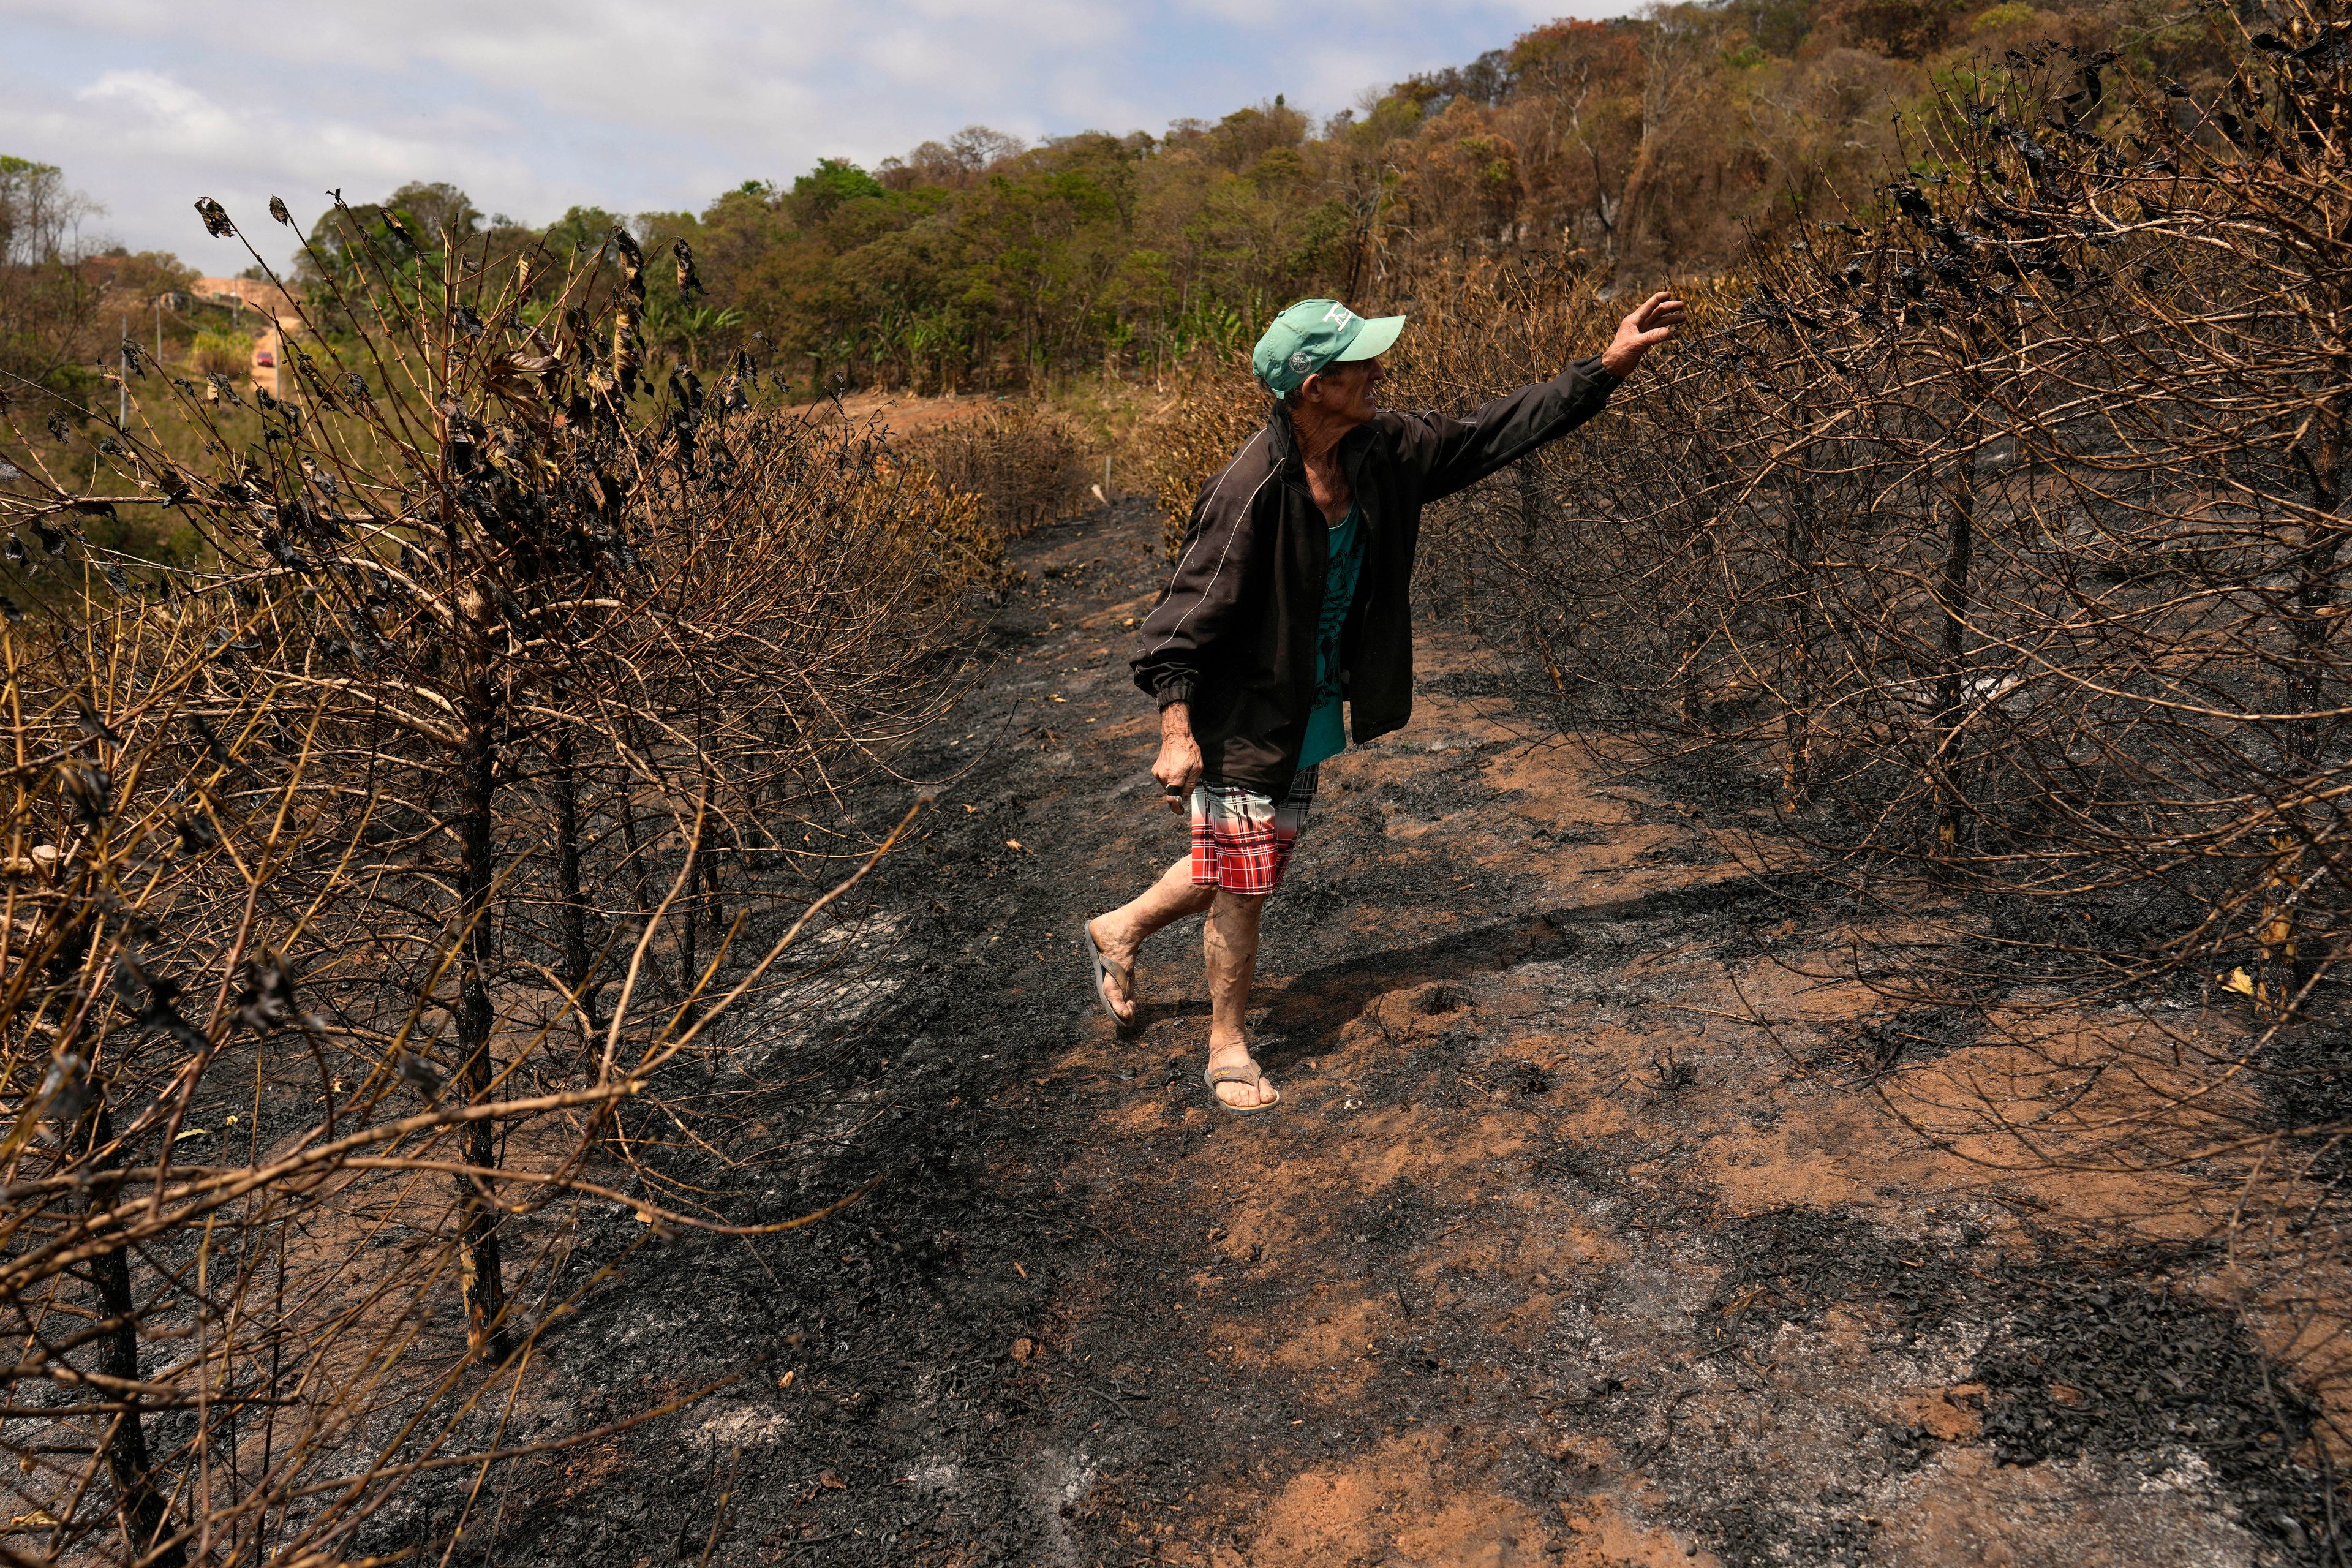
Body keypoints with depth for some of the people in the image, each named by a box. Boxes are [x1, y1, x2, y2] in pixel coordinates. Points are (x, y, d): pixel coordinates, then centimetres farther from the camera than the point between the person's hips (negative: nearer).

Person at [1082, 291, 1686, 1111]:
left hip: (1311, 721, 8)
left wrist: (1609, 366, 5)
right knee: (1241, 889, 4)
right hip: (1241, 725, -8)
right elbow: (1185, 614, -21)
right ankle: (1228, 1046, 25)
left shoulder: (1384, 452, -5)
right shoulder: (1250, 491, -26)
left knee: (1242, 869, 20)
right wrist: (1176, 732, -23)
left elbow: (1491, 433, 5)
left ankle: (1118, 930, 45)